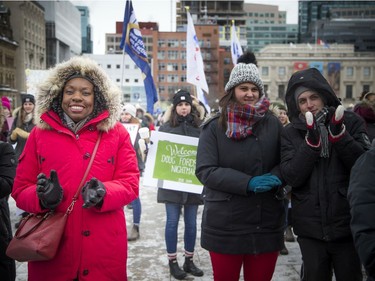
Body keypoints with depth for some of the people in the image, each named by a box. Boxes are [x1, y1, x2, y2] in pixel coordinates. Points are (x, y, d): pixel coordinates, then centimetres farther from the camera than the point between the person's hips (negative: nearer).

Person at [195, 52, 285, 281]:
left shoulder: (272, 123, 2)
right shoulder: (214, 127, -3)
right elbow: (205, 170, -11)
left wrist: (275, 177, -17)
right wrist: (248, 183, -21)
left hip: (267, 225, 2)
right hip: (224, 226, -1)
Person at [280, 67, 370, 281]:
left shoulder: (351, 122, -2)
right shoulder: (291, 133, 1)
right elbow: (291, 177, -10)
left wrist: (339, 134, -21)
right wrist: (312, 141, -19)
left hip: (347, 223, -1)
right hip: (310, 227, 1)